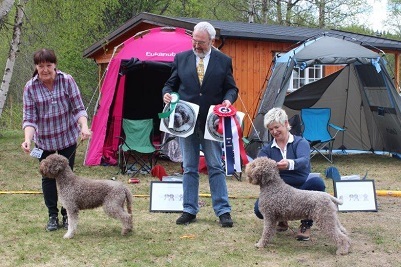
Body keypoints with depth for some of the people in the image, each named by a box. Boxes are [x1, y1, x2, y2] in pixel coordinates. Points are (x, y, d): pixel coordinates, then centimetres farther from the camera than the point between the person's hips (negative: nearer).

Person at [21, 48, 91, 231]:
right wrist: (28, 139, -30)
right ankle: (52, 215, 18)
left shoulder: (67, 81, -12)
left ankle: (67, 214, 17)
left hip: (68, 137, 0)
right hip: (44, 140, 0)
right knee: (48, 177, 7)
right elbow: (29, 118, -14)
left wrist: (84, 127, -28)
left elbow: (78, 108, -10)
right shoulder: (30, 88, -12)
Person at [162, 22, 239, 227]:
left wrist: (228, 100, -15)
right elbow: (171, 84, 12)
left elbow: (231, 88, 7)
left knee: (216, 168, 1)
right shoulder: (181, 58, 6)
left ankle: (223, 211, 6)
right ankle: (189, 210, 16)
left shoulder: (223, 61, 3)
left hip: (211, 123, -2)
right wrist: (167, 94, -10)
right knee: (189, 169, 9)